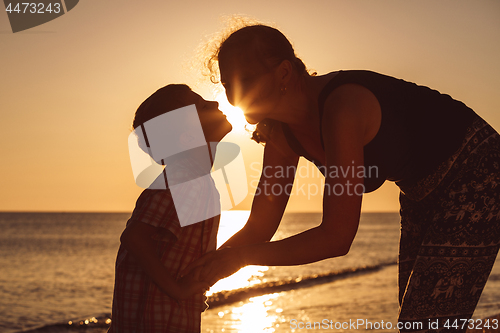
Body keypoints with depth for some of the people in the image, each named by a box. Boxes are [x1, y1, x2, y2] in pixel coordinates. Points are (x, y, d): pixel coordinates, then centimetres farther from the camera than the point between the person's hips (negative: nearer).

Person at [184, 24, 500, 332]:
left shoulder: (341, 108, -35)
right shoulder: (282, 132, -9)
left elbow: (337, 237, -34)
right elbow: (259, 230, -3)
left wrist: (241, 257, -28)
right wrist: (197, 269, -16)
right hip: (423, 193, 9)